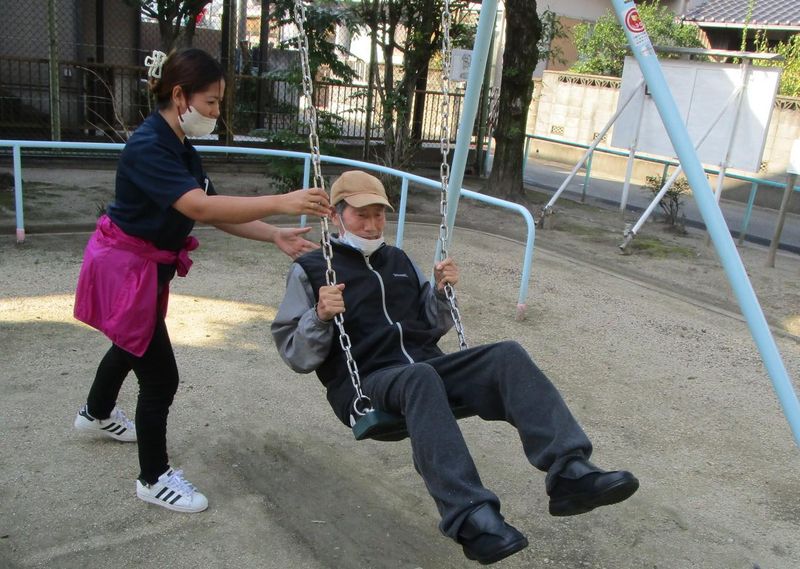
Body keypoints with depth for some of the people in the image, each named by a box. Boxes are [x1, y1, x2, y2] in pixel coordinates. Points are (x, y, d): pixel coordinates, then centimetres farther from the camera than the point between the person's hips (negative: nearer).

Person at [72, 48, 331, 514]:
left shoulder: (181, 150, 4)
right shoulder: (148, 146, -26)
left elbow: (215, 212, -2)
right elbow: (200, 207, -41)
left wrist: (276, 236, -14)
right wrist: (280, 203, -49)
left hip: (146, 267, 10)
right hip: (124, 269, -10)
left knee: (132, 345, 31)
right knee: (161, 376, -4)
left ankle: (97, 414, 60)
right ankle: (155, 479, 16)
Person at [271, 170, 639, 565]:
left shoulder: (399, 260, 23)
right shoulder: (310, 269, 7)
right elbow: (295, 355, 2)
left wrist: (441, 292, 6)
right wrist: (320, 317, -17)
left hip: (427, 365, 5)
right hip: (366, 383, -5)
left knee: (508, 356, -22)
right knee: (420, 379, -40)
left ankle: (570, 473, -37)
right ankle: (472, 520, -51)